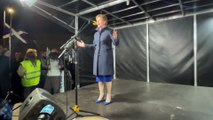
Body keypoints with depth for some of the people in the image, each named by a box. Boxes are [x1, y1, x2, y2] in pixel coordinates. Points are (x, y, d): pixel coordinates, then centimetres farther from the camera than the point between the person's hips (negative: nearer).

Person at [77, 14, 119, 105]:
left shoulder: (109, 31, -5)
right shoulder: (96, 33, 13)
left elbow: (116, 44, -14)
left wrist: (115, 38, -34)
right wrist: (84, 45, 18)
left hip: (106, 57, -6)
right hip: (97, 57, 6)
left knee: (107, 75, 0)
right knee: (99, 75, 9)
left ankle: (108, 96, 13)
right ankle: (101, 94, 23)